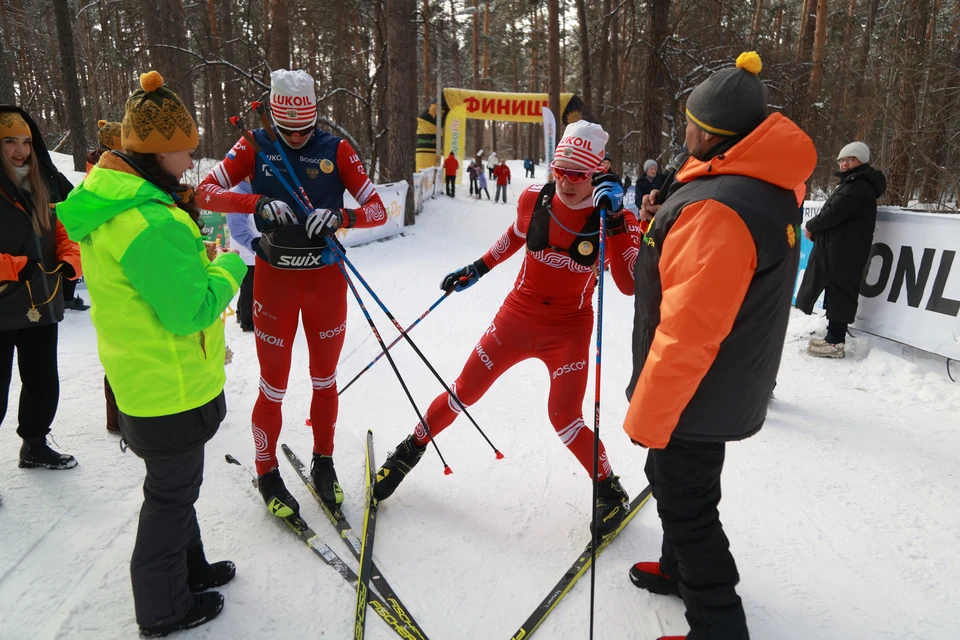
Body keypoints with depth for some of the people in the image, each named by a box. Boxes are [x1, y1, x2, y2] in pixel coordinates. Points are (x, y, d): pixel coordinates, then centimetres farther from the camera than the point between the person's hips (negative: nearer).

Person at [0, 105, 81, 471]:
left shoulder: (45, 187, 8)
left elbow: (63, 232, 11)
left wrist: (69, 263, -8)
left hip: (42, 304, 6)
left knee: (44, 384, 17)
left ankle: (35, 446, 36)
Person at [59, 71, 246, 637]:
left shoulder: (112, 199, 5)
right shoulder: (150, 221, -28)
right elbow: (191, 309, -27)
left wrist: (204, 264, 3)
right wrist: (229, 268, -12)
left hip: (141, 377, 10)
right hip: (172, 387, -10)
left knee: (175, 483, 25)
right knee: (172, 492, 9)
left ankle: (189, 568, 46)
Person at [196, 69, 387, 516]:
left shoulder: (335, 149, -2)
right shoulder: (255, 146, -2)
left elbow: (378, 210, -8)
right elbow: (205, 192, -11)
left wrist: (339, 216, -29)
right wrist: (258, 202, -28)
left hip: (326, 280, 1)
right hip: (275, 280, -1)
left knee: (325, 381, 14)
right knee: (273, 388, 6)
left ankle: (323, 463, 35)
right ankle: (267, 474, 29)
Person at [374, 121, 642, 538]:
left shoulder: (614, 217, -15)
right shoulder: (535, 198, -9)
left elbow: (629, 285, -24)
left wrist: (616, 221, -32)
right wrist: (478, 269, 12)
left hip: (569, 330, -2)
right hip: (517, 315, 3)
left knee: (565, 418, -6)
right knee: (464, 392, 8)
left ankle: (611, 491, 21)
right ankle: (411, 450, 32)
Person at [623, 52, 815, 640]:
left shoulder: (718, 210, -31)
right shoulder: (772, 187, 2)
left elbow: (687, 333, -30)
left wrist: (646, 418, -19)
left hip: (695, 397, -10)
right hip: (728, 387, 10)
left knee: (687, 504, 9)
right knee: (673, 480, 26)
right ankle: (680, 569, 48)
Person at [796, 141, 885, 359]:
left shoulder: (860, 186, -14)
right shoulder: (852, 183, 23)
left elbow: (834, 213, -19)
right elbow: (834, 214, 22)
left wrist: (811, 226, -3)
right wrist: (815, 230, 6)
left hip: (845, 251, -11)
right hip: (837, 248, 11)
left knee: (838, 293, -10)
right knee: (835, 292, 13)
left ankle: (835, 342, -8)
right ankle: (834, 337, 19)